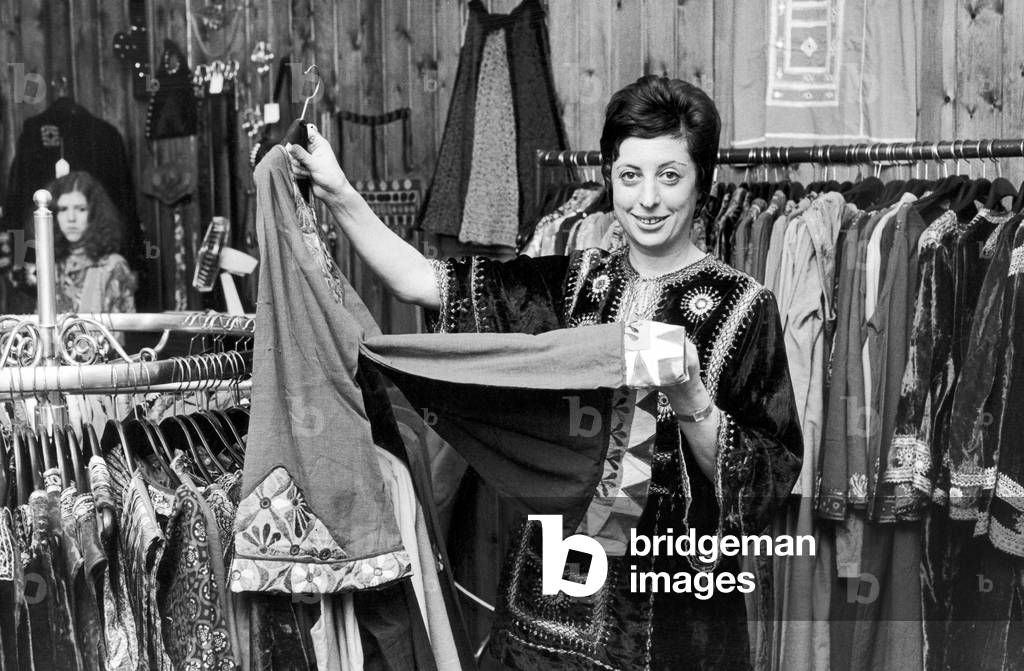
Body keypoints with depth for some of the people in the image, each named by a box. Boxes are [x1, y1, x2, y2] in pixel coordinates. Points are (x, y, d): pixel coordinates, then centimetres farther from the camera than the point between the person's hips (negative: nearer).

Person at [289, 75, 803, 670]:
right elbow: (423, 282, 2)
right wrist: (340, 194, -3)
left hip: (674, 607, -3)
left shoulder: (740, 304, -8)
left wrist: (690, 399, -25)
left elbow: (766, 478, -10)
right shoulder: (574, 281, 4)